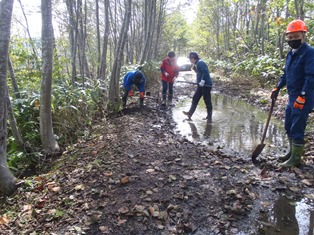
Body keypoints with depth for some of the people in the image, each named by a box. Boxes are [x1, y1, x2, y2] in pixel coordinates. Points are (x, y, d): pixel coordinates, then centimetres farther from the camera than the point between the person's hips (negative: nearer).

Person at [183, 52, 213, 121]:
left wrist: (202, 81, -27)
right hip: (201, 85, 11)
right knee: (195, 99, 10)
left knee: (207, 101, -1)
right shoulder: (198, 63, 17)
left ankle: (209, 117, 8)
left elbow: (205, 72, -25)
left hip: (206, 85, -11)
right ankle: (190, 113, 14)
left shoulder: (200, 63, -14)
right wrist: (195, 69, 9)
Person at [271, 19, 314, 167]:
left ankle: (296, 158, 9)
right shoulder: (290, 53, 12)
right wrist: (277, 88, 14)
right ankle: (292, 152, 31)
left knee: (297, 129, -3)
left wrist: (302, 97, -24)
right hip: (292, 97, 9)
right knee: (289, 126, 16)